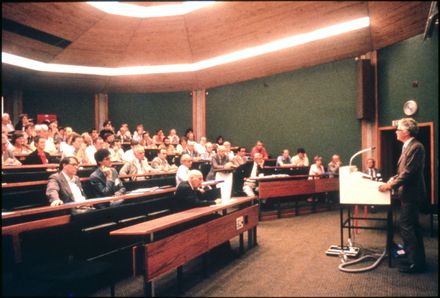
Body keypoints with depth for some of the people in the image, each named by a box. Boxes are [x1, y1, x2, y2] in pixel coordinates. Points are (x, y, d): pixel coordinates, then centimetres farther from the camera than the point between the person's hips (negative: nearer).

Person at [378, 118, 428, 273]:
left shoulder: (415, 146, -19)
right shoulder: (409, 146, 13)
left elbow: (408, 172, -23)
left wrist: (391, 185, -19)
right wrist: (394, 178, 7)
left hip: (411, 193, -10)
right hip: (409, 192, 10)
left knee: (406, 226, -6)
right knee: (413, 226, 16)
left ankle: (414, 262, 2)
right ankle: (418, 259, 27)